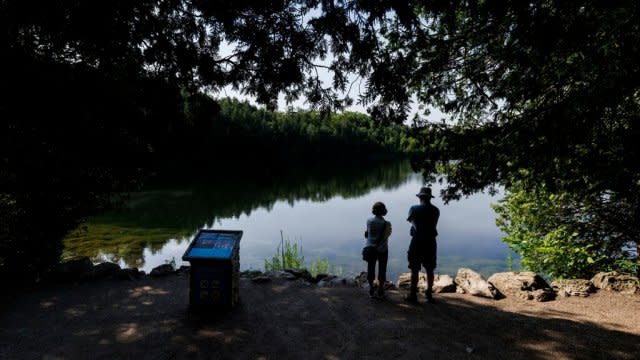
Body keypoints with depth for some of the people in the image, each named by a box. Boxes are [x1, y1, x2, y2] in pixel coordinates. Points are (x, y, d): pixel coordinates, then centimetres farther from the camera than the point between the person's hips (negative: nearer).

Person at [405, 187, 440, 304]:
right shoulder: (435, 211, 0)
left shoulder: (414, 209, -8)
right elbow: (433, 224, 8)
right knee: (430, 270, 12)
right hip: (430, 242, 3)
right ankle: (429, 294, 20)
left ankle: (413, 295, 7)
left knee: (415, 270, 4)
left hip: (417, 242, -3)